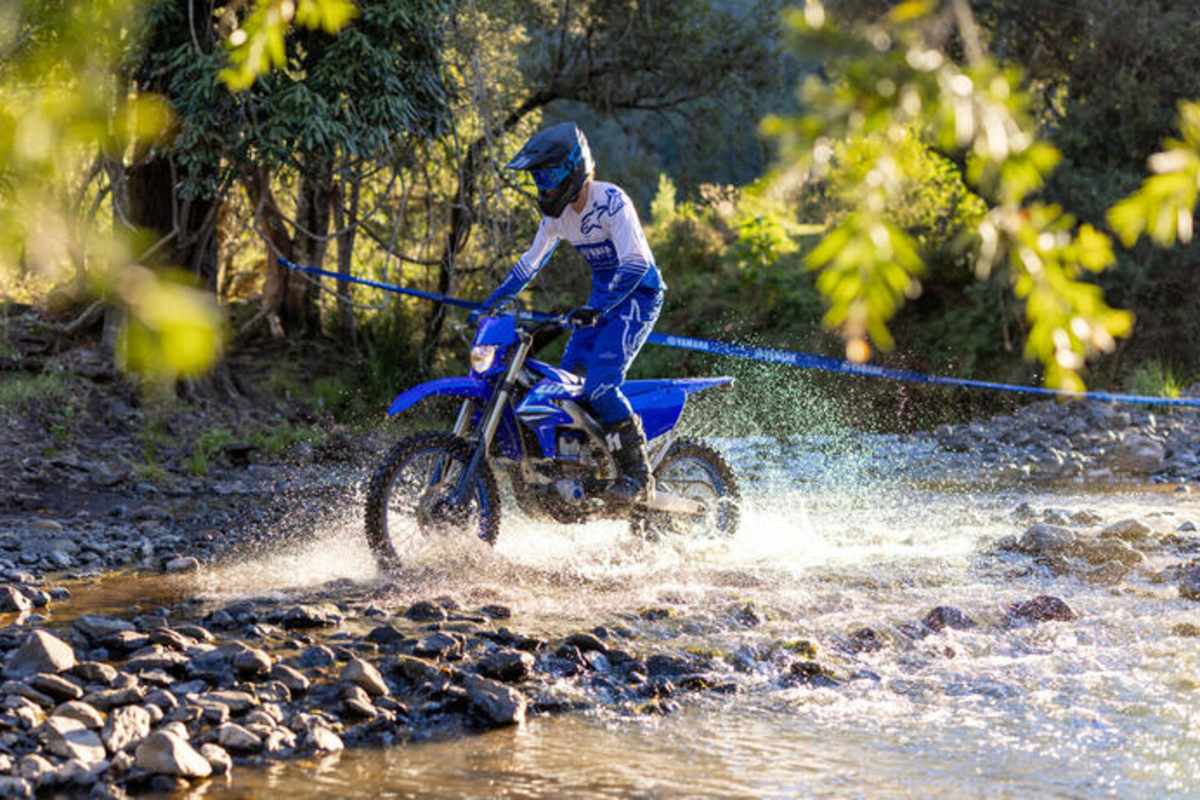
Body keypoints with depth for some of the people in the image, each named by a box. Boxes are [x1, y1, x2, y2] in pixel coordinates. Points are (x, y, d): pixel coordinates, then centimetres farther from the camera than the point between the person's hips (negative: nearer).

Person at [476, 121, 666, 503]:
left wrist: (597, 308, -41)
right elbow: (531, 261, 16)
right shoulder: (557, 212, 5)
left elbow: (636, 263, -30)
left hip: (638, 292, -9)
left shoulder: (611, 201, -21)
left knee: (599, 383, -23)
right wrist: (490, 303, 10)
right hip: (601, 296, 9)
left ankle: (636, 470, -14)